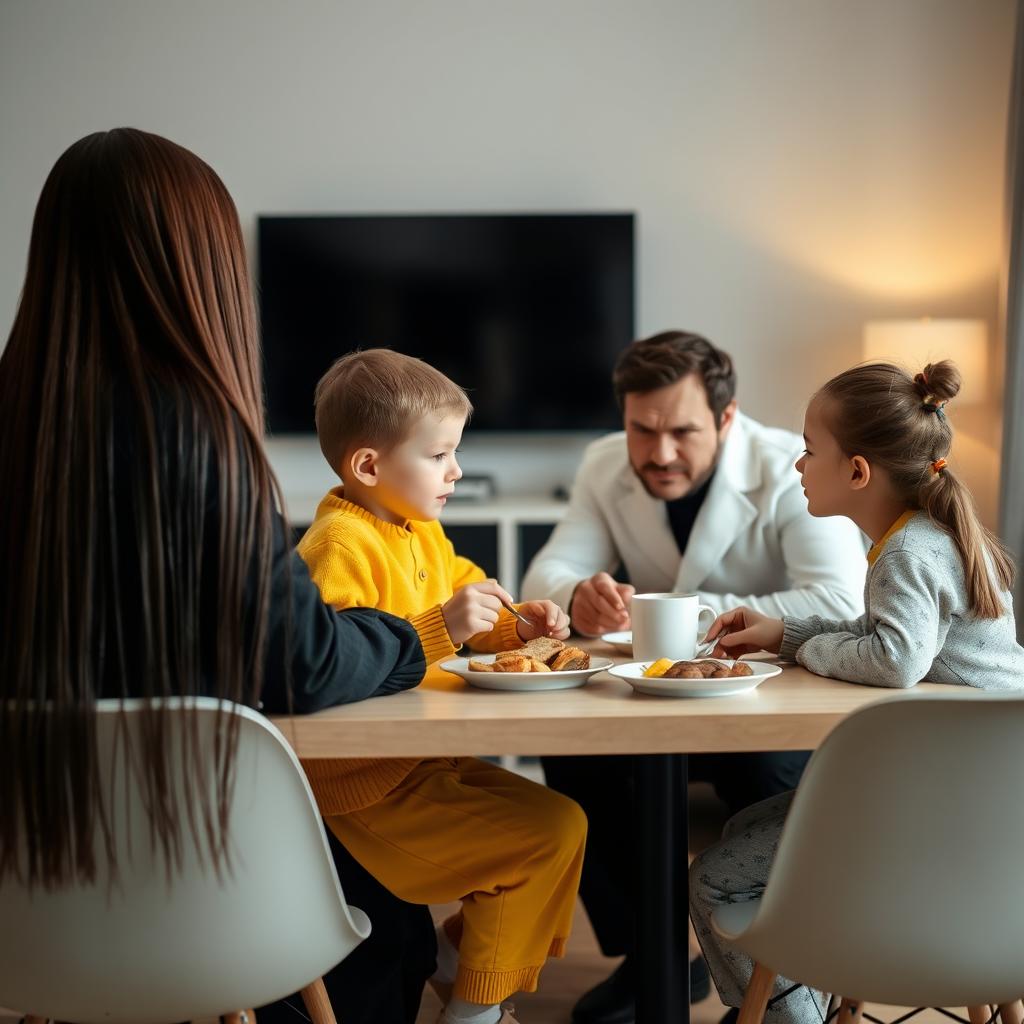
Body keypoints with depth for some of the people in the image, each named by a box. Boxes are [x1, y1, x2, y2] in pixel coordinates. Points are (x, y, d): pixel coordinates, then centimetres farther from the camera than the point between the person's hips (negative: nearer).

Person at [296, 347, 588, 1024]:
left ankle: (460, 947, 25)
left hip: (429, 761, 10)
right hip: (369, 786, -10)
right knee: (553, 829, -14)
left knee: (562, 818, 17)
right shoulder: (340, 544, -21)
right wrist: (442, 628, -35)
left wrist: (512, 623, 7)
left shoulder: (423, 533, 12)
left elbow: (463, 599, 27)